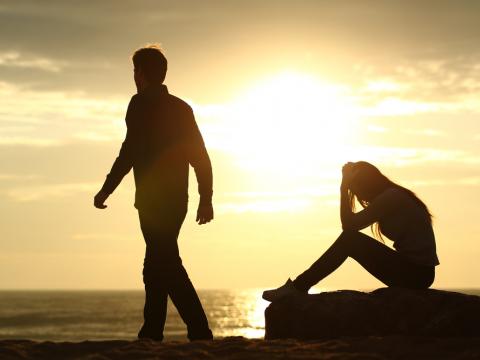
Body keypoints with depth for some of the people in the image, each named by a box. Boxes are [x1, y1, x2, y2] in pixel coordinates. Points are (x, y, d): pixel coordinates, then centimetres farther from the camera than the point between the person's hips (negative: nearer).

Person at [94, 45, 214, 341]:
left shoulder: (141, 104, -6)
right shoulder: (182, 108, 15)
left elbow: (130, 152, -15)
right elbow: (201, 158, 12)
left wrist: (105, 191, -8)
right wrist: (206, 200, 15)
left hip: (153, 200, -8)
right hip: (176, 200, 8)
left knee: (168, 265, -10)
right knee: (157, 266, 15)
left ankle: (200, 332, -18)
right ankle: (151, 334, 18)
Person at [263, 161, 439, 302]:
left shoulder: (390, 197, -11)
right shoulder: (395, 196, 19)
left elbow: (349, 224, -13)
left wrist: (344, 186, -8)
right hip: (418, 273, 10)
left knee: (350, 240, -12)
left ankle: (299, 287, -8)